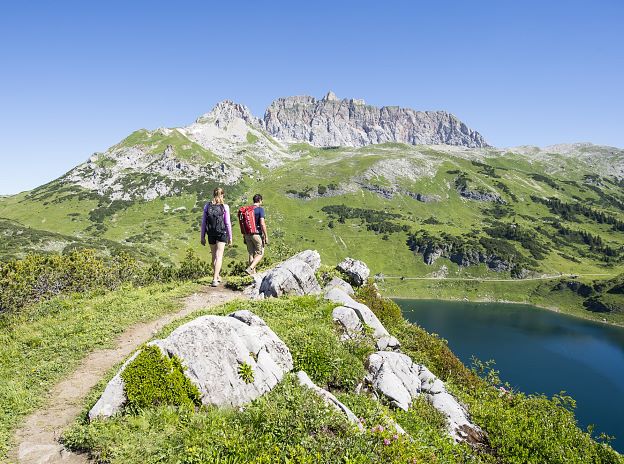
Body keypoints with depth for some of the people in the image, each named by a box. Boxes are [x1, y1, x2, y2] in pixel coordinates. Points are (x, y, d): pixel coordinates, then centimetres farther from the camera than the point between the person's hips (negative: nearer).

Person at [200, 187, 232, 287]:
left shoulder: (207, 206, 2)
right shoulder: (225, 207, -6)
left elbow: (203, 222, 2)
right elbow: (227, 223, -6)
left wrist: (202, 236, 8)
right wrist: (230, 237, 2)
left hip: (211, 234, 3)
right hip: (222, 233, -3)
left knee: (214, 256, 17)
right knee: (219, 256, -2)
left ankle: (217, 276, 30)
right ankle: (215, 279, -12)